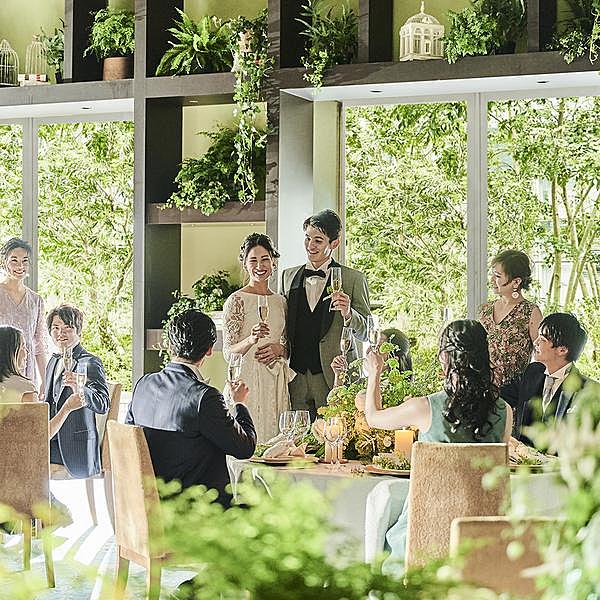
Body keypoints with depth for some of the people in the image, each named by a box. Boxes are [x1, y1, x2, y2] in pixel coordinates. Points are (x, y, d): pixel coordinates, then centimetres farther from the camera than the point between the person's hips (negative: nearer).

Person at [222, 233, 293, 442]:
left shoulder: (280, 301, 12)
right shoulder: (237, 300, -4)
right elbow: (229, 352, -8)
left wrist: (278, 348, -2)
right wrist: (251, 340, -26)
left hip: (276, 383, 5)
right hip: (247, 381, -5)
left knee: (273, 434, 2)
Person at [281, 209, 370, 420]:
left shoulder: (354, 279, 2)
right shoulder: (289, 276, 14)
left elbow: (366, 333, 1)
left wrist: (348, 314, -18)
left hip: (336, 378, -3)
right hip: (296, 377, 3)